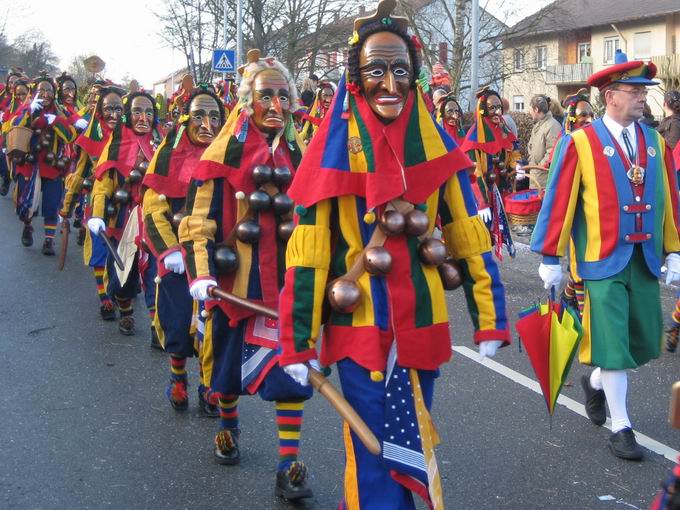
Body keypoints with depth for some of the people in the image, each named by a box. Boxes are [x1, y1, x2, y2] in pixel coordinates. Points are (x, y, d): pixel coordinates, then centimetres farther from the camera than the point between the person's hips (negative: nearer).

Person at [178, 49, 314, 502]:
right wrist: (200, 273, -14)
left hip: (287, 281, 2)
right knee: (231, 361, 16)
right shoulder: (225, 153, -5)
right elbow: (197, 220, -5)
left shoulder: (298, 155, 6)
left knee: (292, 367, -5)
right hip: (236, 282, -2)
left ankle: (290, 464, 3)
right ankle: (228, 428, 43)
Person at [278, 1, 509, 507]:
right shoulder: (335, 147, -8)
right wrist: (297, 342, -10)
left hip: (422, 322, 3)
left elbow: (467, 233, 3)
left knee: (409, 439, 16)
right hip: (360, 326, -3)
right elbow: (308, 249, -9)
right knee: (376, 448, 3)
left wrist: (490, 320, 2)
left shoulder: (433, 142, 1)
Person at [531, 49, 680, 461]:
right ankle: (621, 427, 13)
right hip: (602, 261, -5)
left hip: (645, 259, 5)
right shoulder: (580, 143, -8)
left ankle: (597, 382, 39)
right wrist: (551, 258, -7)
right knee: (612, 342, 0)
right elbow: (559, 202, -8)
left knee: (645, 341, 12)